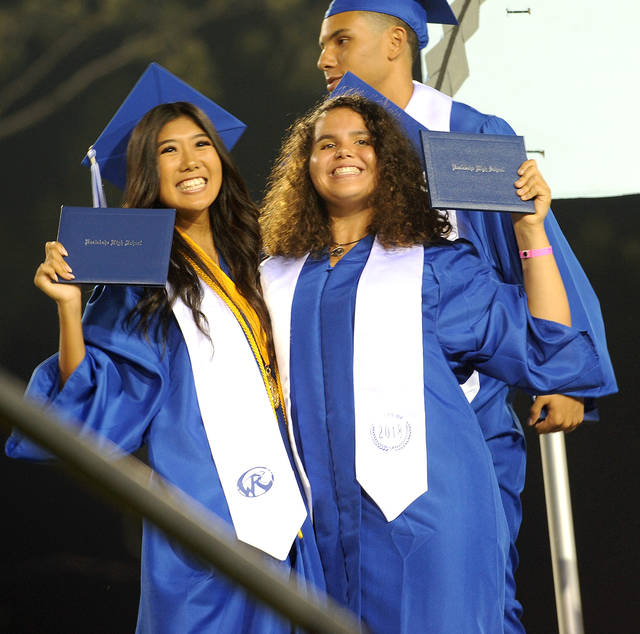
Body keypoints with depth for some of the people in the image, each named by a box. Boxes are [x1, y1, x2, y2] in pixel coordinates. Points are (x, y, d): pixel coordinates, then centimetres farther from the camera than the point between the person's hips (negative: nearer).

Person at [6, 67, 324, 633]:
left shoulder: (244, 259, 12)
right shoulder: (137, 277, -4)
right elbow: (92, 411, -12)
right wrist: (69, 307, -20)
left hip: (279, 516, 5)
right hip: (204, 519, -5)